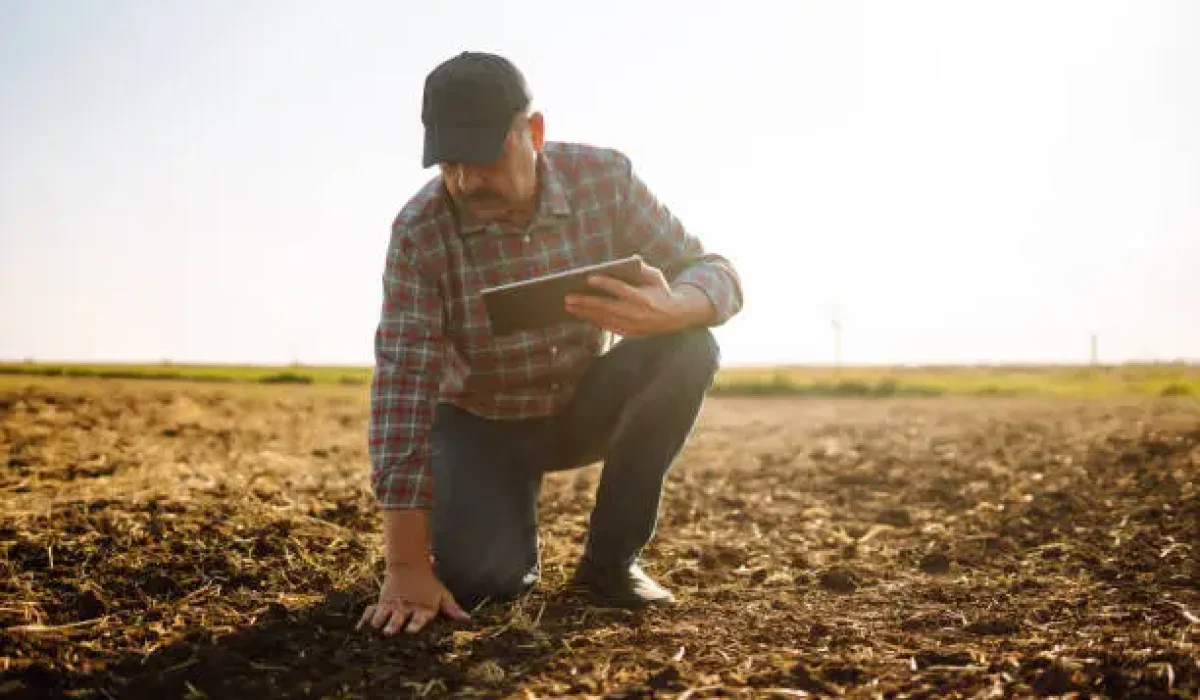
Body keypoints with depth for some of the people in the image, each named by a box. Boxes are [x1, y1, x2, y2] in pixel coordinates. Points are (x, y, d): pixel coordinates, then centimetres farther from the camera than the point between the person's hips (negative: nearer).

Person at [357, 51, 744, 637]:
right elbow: (402, 386, -28)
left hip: (586, 405, 2)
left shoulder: (604, 178, -19)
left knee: (687, 349, -26)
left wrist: (670, 309, -44)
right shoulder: (419, 231, -24)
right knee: (473, 576, -25)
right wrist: (407, 565, -33)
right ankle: (512, 525, 16)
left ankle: (610, 557, -9)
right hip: (483, 423, -2)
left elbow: (716, 272, -16)